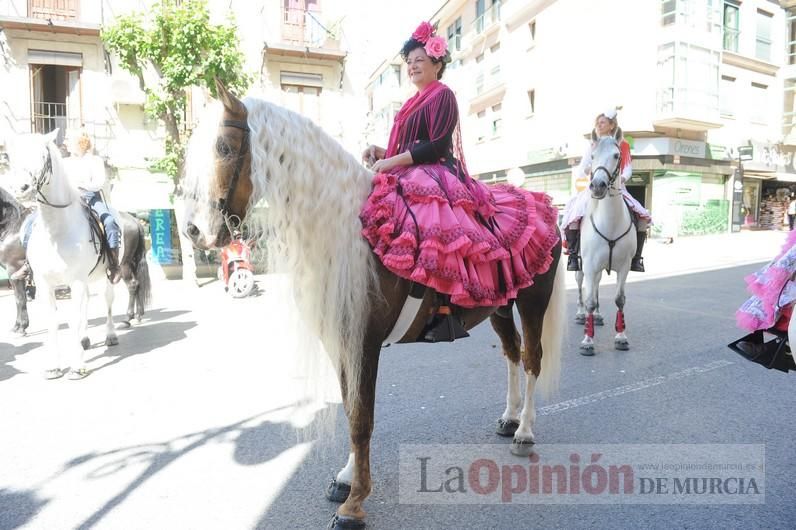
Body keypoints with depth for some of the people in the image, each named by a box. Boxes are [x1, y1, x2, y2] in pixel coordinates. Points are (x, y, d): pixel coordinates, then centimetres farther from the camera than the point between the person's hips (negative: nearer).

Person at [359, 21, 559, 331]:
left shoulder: (442, 96, -1)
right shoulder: (414, 103, 24)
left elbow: (437, 146, -13)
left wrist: (392, 162, -16)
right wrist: (382, 153, 6)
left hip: (435, 177, -10)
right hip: (411, 177, 10)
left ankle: (447, 305, -32)